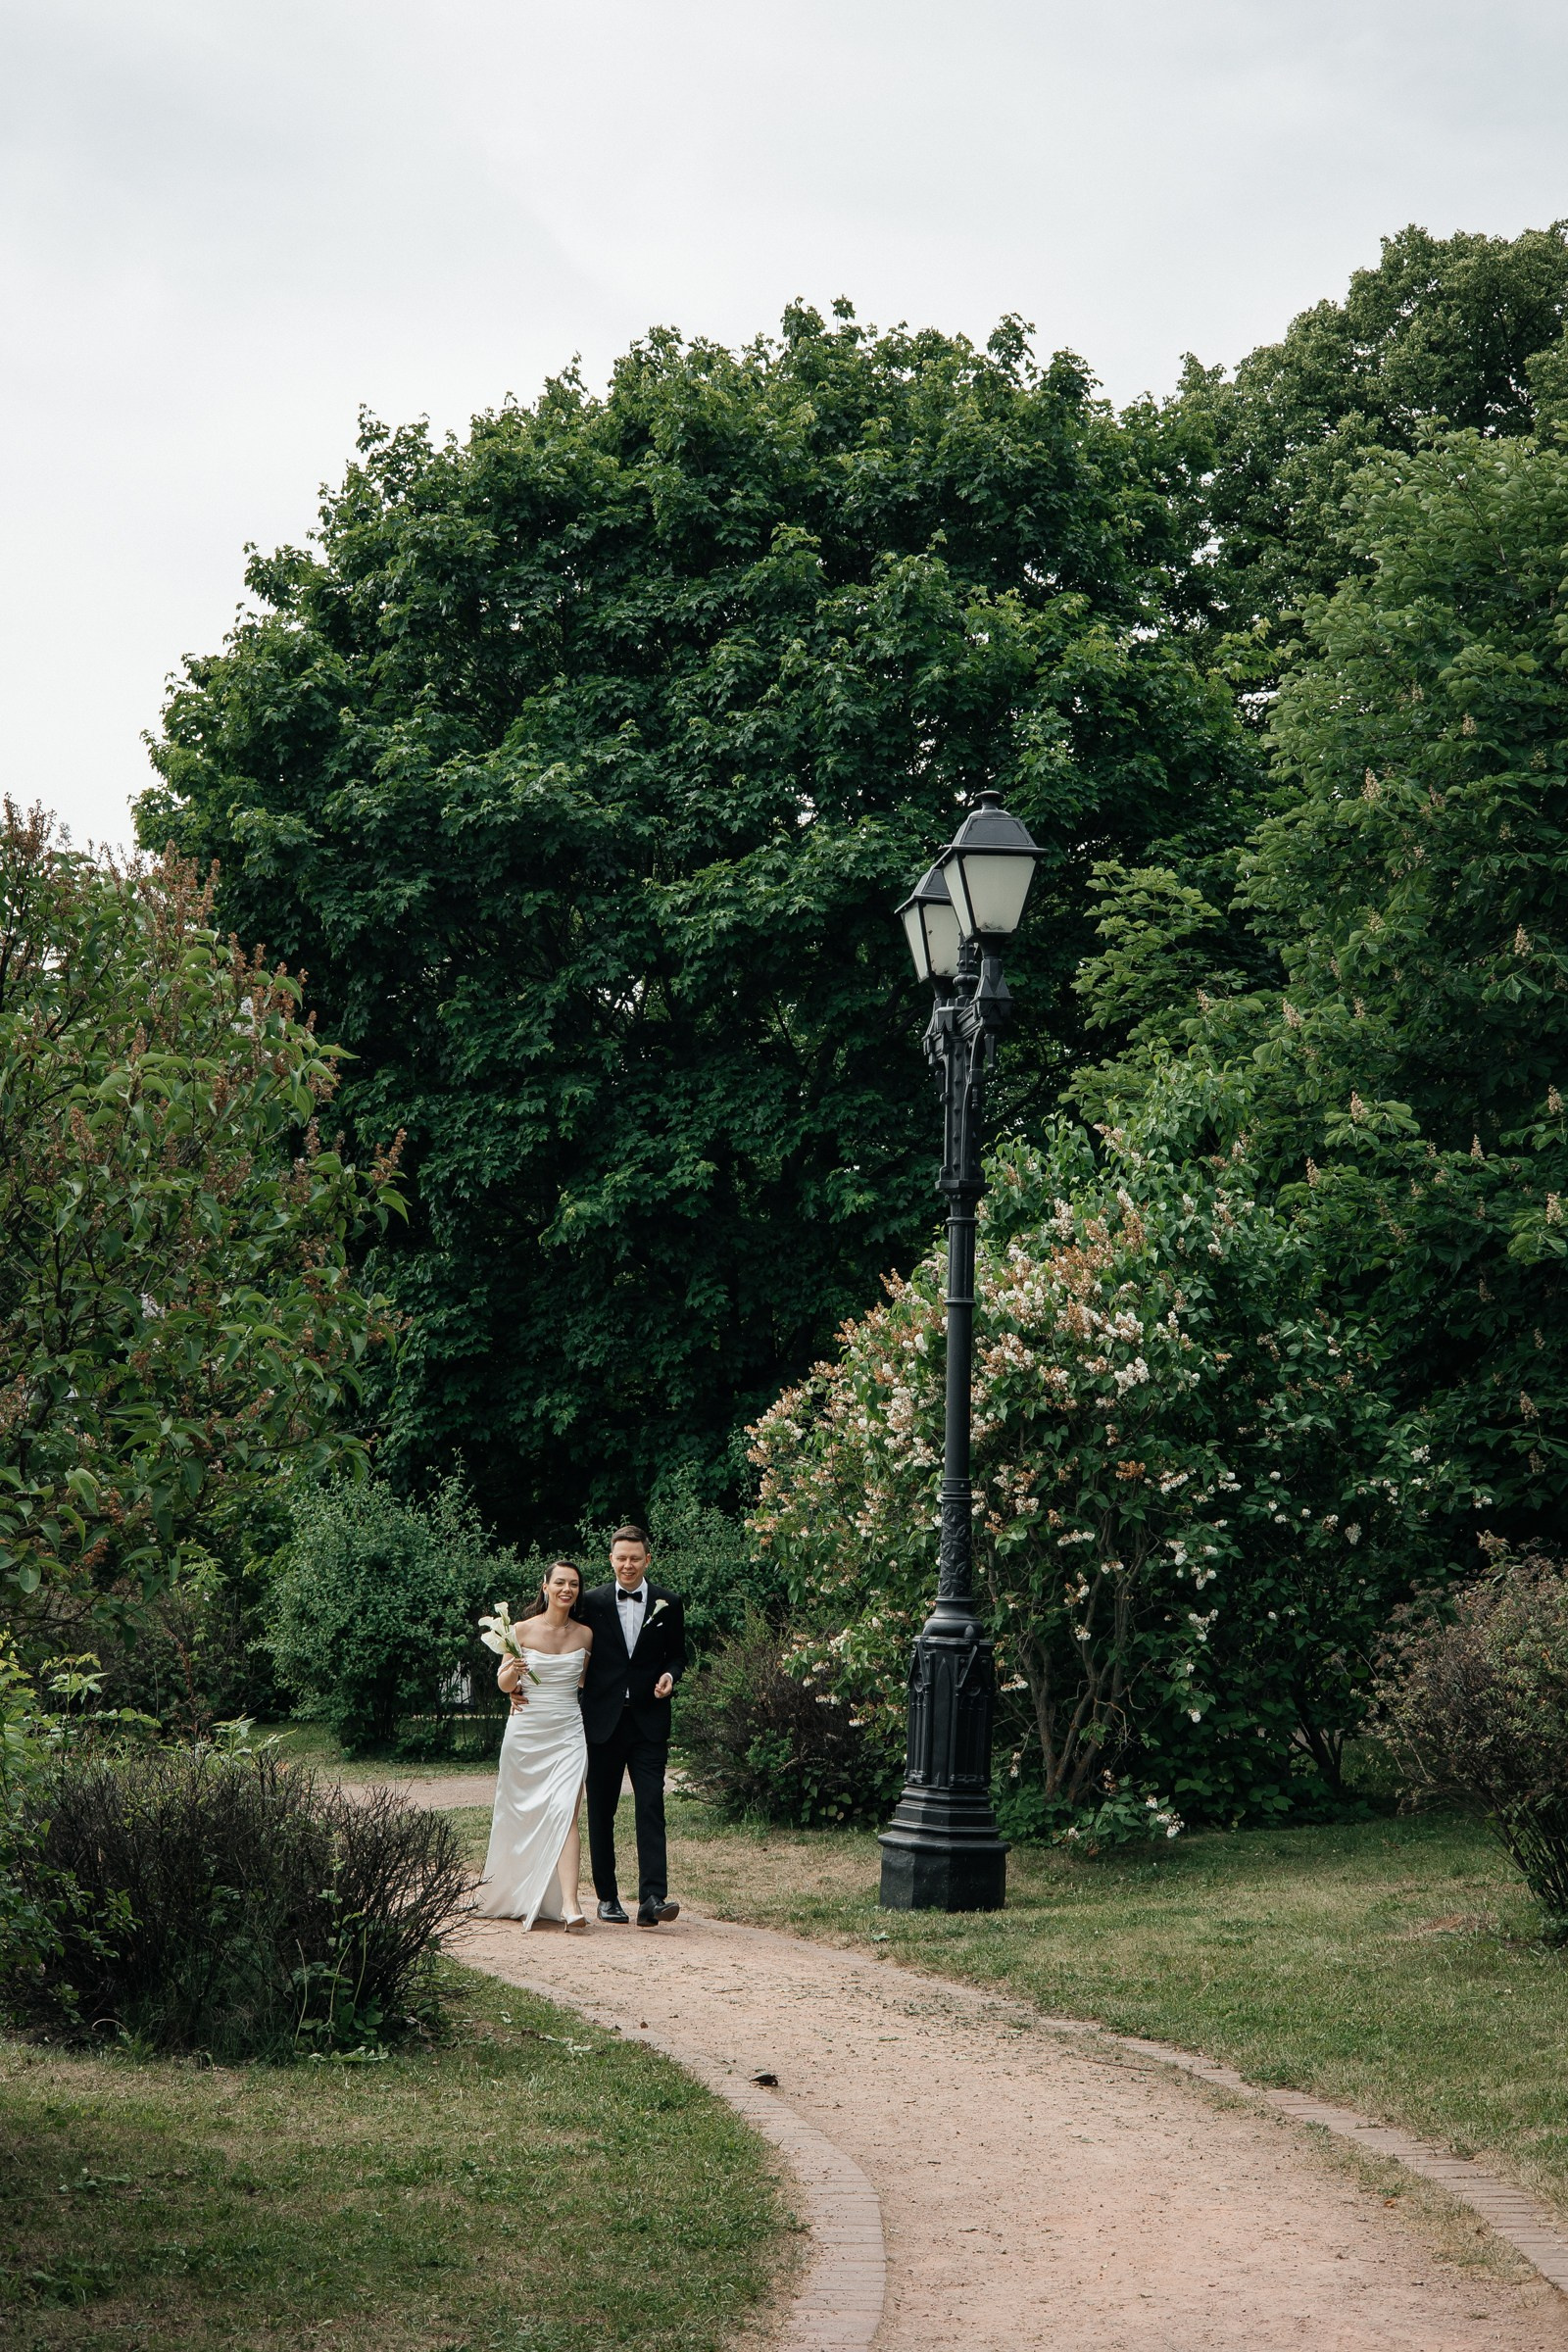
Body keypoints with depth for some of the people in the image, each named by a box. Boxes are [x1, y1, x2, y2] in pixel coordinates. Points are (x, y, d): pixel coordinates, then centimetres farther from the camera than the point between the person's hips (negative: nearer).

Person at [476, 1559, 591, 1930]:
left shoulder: (585, 1635, 4)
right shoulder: (523, 1630, -1)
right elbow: (503, 1682, 3)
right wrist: (513, 1673, -17)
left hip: (567, 1735, 0)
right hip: (525, 1733, 0)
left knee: (564, 1815, -14)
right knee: (521, 1816, 8)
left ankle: (569, 1904, -21)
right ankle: (509, 1896, 28)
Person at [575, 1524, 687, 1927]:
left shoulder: (668, 1603, 6)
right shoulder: (592, 1602, 3)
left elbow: (678, 1653, 14)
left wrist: (670, 1675, -7)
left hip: (648, 1722, -1)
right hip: (603, 1722, 1)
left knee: (651, 1808, -11)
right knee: (601, 1813, 6)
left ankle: (652, 1897, -16)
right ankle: (607, 1897, 16)